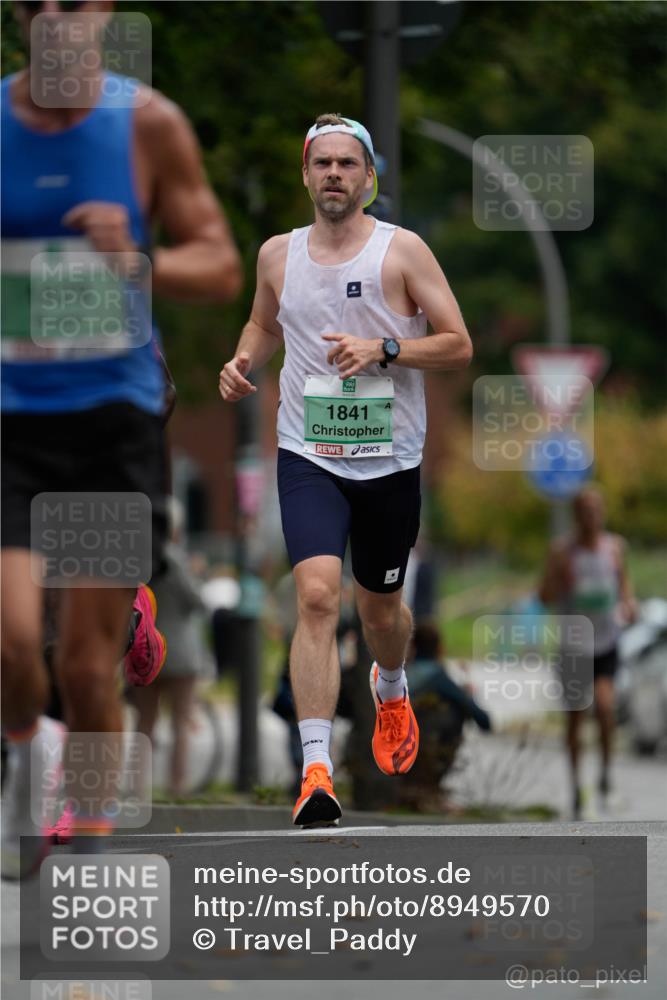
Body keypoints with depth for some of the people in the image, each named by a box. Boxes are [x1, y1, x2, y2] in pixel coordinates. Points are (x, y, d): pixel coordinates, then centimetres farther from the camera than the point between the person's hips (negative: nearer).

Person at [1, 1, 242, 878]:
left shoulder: (149, 124, 0)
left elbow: (222, 269, 2)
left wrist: (139, 261, -17)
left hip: (115, 414, 0)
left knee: (88, 661, 0)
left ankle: (89, 848, 17)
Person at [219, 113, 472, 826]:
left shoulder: (402, 251, -5)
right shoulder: (277, 254, 5)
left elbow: (459, 345, -5)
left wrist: (383, 349, -20)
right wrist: (243, 361, 4)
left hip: (390, 460, 0)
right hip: (308, 455, 0)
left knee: (380, 608, 16)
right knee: (317, 594, -20)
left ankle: (390, 688, 53)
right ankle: (316, 770, -24)